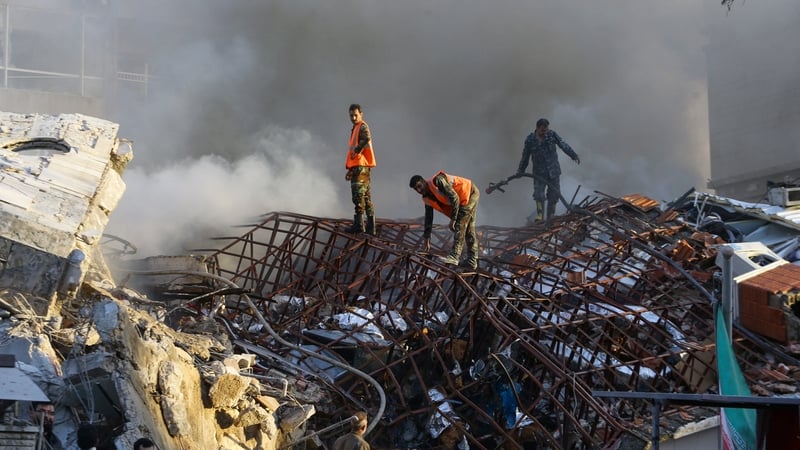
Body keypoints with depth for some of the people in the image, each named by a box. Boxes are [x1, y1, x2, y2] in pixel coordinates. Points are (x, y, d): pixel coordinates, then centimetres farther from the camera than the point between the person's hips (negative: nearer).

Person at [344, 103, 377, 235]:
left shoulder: (363, 127, -4)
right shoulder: (355, 129, 26)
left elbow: (367, 139, -28)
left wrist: (356, 151, -21)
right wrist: (350, 169, 28)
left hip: (361, 165, -10)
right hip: (358, 166, 10)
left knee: (358, 194, -14)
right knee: (366, 197, 8)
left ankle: (358, 223, -19)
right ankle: (370, 227, 9)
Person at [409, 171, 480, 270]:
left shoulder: (437, 181, -23)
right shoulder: (427, 198, 3)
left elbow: (454, 197, -27)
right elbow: (428, 218, 12)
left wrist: (453, 219, -24)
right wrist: (426, 238, 13)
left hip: (470, 192, -9)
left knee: (459, 225, -16)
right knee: (468, 229, 8)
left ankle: (454, 256, -22)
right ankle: (472, 261, 10)